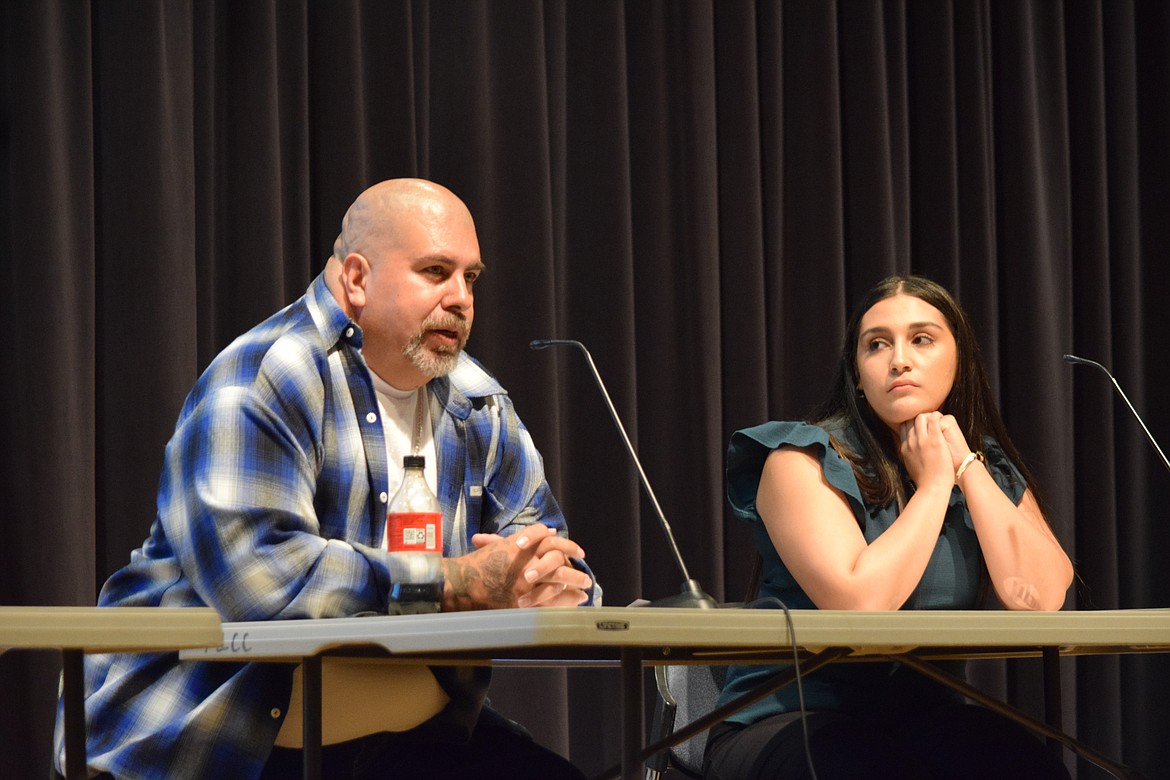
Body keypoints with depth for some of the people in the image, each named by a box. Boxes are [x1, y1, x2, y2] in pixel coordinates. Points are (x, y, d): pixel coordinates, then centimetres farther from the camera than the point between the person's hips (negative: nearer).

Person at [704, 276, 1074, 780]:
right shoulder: (805, 461, -6)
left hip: (926, 718, 4)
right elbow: (859, 603, -23)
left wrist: (966, 466, -7)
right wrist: (934, 484, -10)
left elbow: (1040, 599, -9)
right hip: (789, 718, -4)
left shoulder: (992, 470, 9)